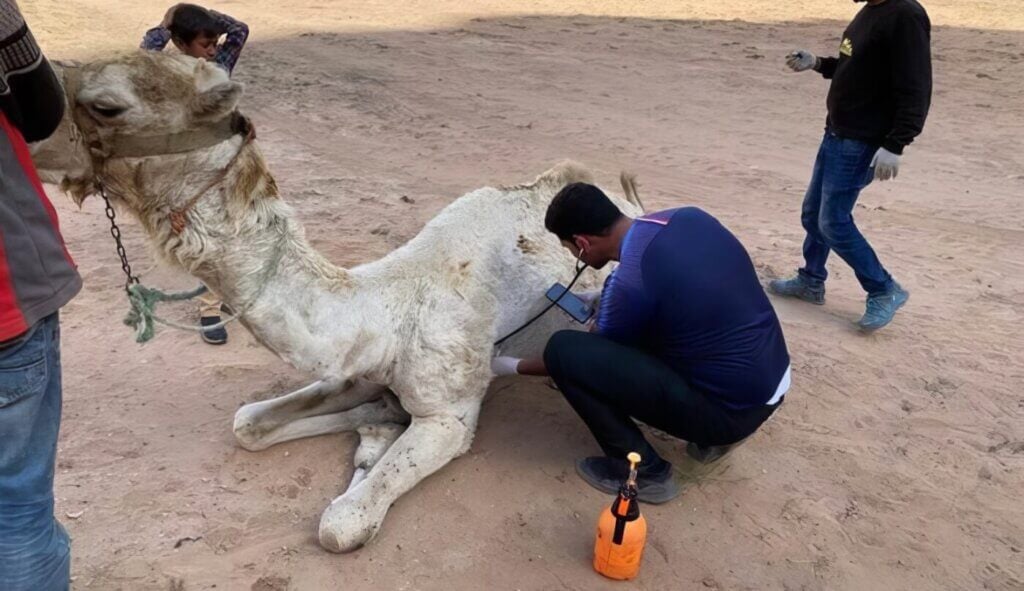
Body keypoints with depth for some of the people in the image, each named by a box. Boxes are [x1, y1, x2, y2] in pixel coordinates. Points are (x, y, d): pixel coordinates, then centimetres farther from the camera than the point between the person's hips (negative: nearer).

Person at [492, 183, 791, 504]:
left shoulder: (627, 283, -19)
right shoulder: (689, 217, 0)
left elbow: (587, 360, 0)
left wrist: (516, 366, 15)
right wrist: (607, 306, 24)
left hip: (731, 409, -8)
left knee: (563, 351, -13)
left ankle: (644, 471, 2)